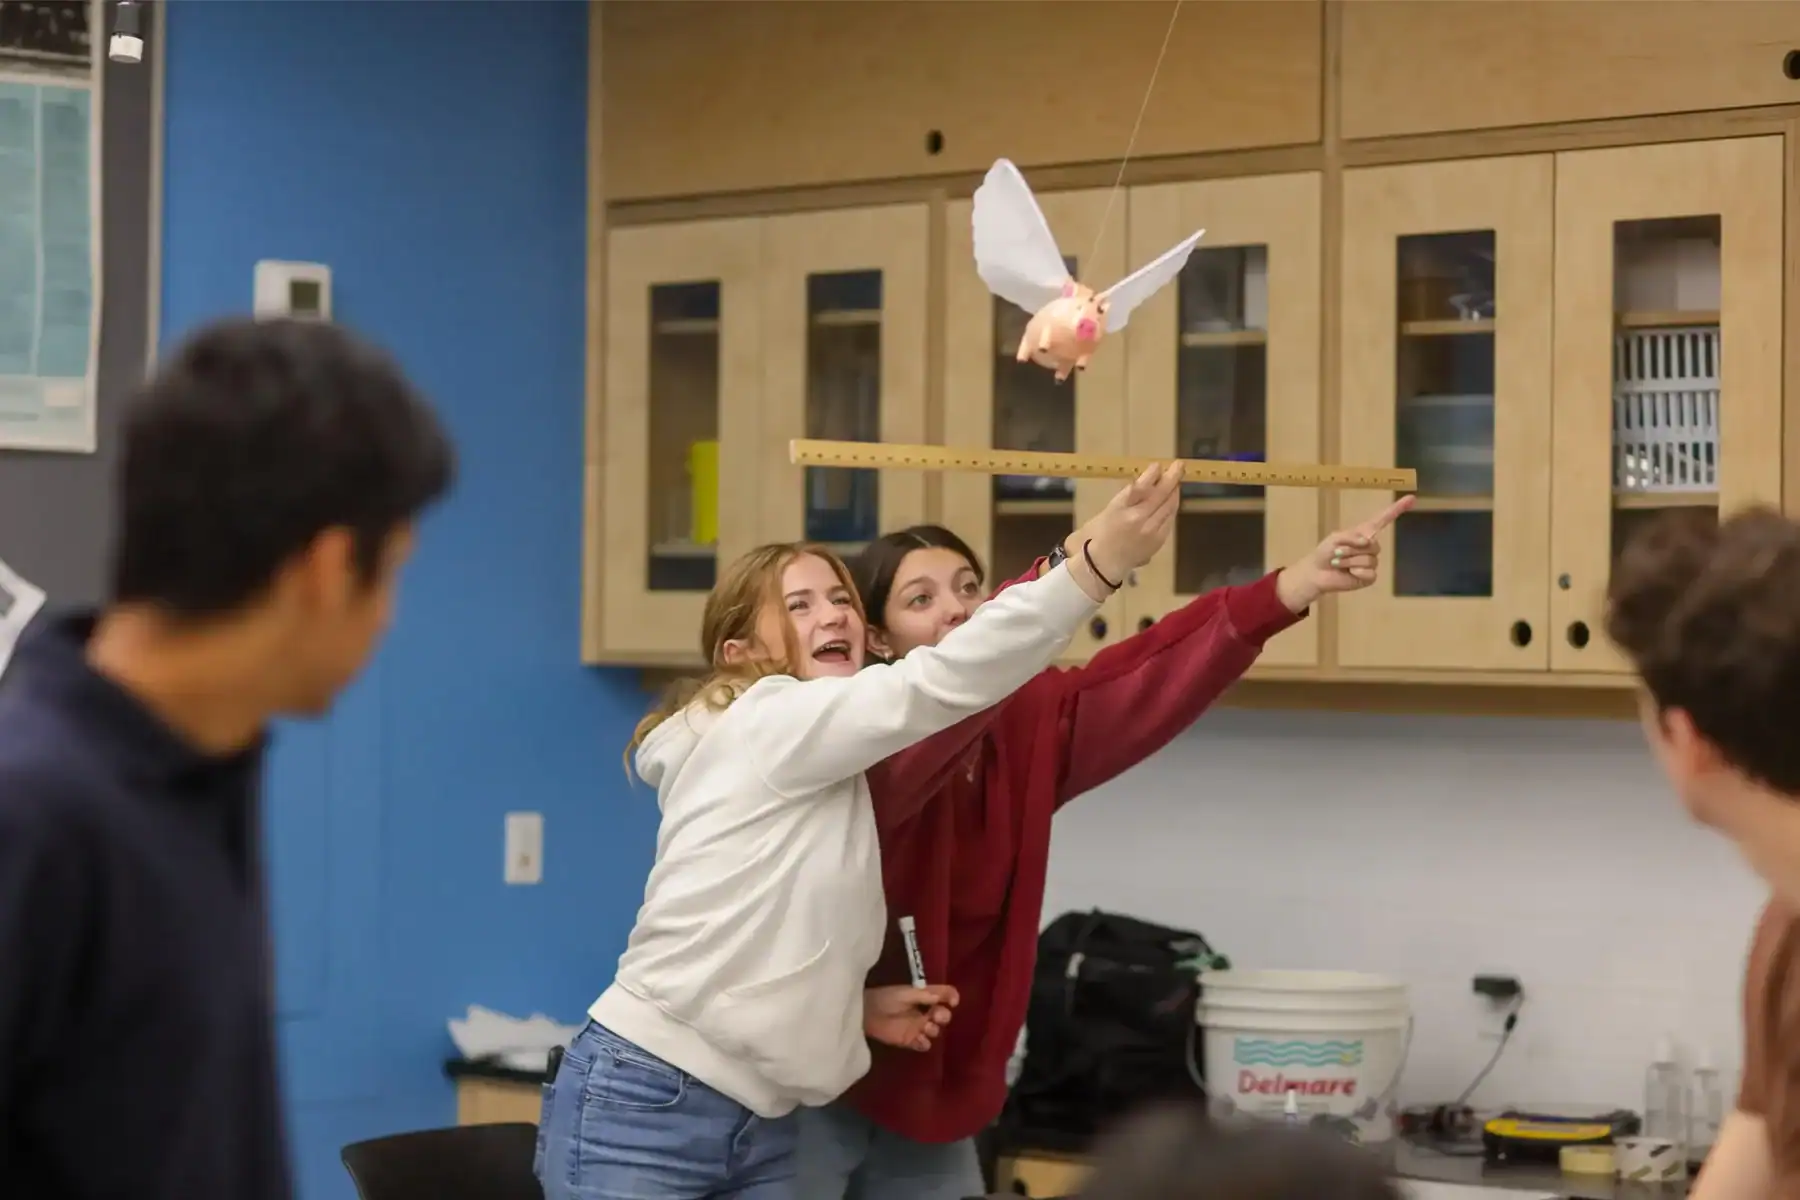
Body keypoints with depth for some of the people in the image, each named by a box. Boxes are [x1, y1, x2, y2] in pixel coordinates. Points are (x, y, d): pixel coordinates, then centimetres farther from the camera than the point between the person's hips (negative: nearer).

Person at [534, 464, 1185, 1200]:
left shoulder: (832, 779, 17)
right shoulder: (764, 723, -9)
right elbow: (944, 684, -23)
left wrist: (858, 1008, 3)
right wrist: (1101, 560, -30)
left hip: (761, 1130, 9)